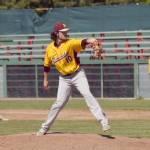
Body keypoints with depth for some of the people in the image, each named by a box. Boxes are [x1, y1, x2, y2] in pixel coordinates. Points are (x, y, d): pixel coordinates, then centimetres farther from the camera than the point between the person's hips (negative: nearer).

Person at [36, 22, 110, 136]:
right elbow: (47, 65, 10)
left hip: (78, 74, -2)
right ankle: (45, 127, 16)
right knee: (60, 102, 1)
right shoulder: (49, 49, -4)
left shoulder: (70, 43, -15)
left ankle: (103, 121, -21)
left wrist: (89, 41, -58)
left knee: (87, 94, -19)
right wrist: (45, 80, 16)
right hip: (64, 78, 2)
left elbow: (81, 42, -36)